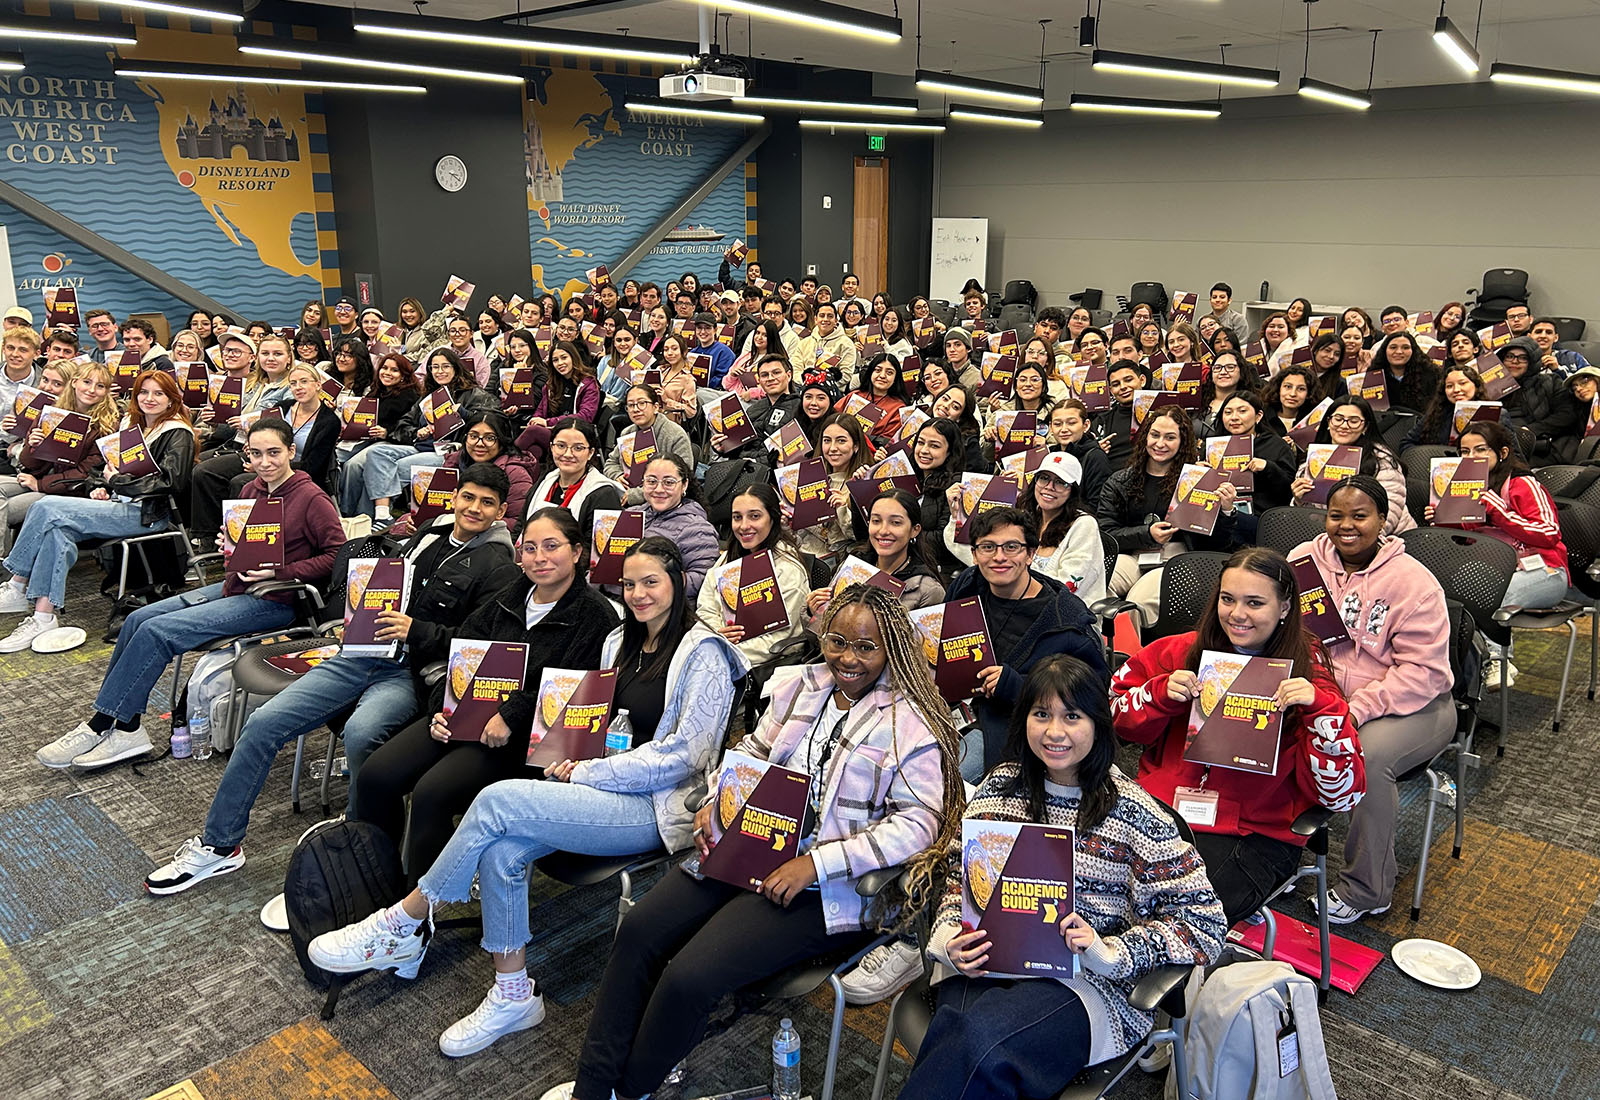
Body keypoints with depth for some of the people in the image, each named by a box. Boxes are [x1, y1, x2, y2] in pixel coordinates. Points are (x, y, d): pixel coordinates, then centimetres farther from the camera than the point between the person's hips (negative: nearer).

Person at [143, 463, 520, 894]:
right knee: (262, 724, -5)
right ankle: (218, 845, 8)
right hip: (362, 653, 7)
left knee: (359, 733, -36)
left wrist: (414, 631, -19)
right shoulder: (427, 536, 17)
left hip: (411, 673, -6)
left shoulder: (496, 566, -4)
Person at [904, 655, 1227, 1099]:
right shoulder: (1000, 787, 11)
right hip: (982, 965, 3)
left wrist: (1110, 953, -15)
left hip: (1084, 984, -3)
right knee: (959, 1029, -34)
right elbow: (959, 879, 16)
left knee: (981, 1040, -34)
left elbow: (1202, 920, -3)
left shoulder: (1133, 812, -1)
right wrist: (949, 939, -5)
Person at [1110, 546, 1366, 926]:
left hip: (1254, 834, -2)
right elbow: (1117, 711, 11)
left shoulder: (1307, 675, 0)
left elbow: (1342, 794, -6)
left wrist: (1320, 708, -19)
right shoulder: (1186, 651, 5)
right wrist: (1163, 693, -8)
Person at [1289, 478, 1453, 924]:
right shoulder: (1305, 559, 1)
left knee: (1370, 753, -33)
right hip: (1321, 696, 4)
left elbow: (1421, 672, -16)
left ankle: (1366, 891, -12)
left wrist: (1356, 710, -26)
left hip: (1413, 705, -4)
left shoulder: (1413, 581, -11)